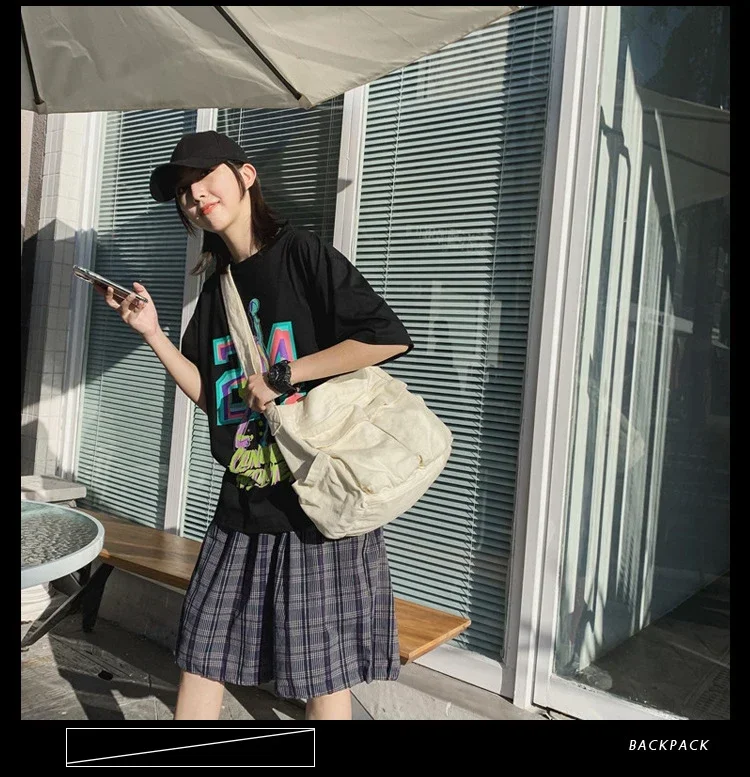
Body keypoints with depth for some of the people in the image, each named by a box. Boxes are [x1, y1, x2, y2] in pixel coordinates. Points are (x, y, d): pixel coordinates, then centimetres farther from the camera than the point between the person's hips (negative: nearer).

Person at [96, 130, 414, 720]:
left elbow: (389, 337, -18)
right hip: (245, 496, 7)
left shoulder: (302, 253, -7)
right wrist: (152, 333, 3)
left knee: (323, 670, 6)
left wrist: (281, 374, -14)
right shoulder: (217, 285, 14)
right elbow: (211, 396, 14)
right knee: (201, 651, 14)